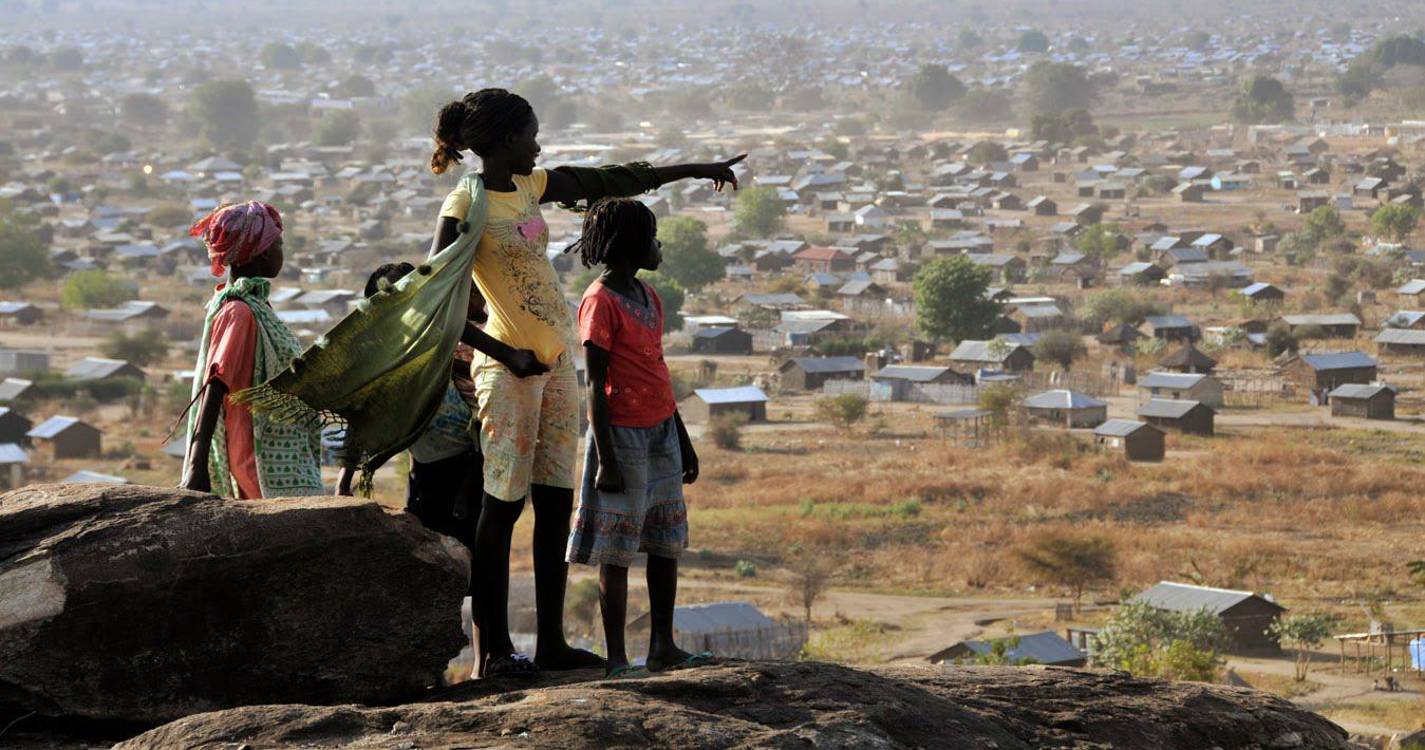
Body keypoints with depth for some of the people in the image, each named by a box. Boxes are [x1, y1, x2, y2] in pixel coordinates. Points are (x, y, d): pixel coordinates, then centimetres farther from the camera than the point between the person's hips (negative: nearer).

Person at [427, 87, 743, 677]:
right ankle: (494, 649, -2)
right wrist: (504, 355, -20)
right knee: (503, 506, -5)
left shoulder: (531, 187, 10)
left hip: (557, 359, 8)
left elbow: (611, 182, 20)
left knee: (556, 505, 7)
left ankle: (551, 642, 12)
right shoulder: (465, 207, -13)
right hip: (510, 365, -8)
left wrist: (694, 170, 24)